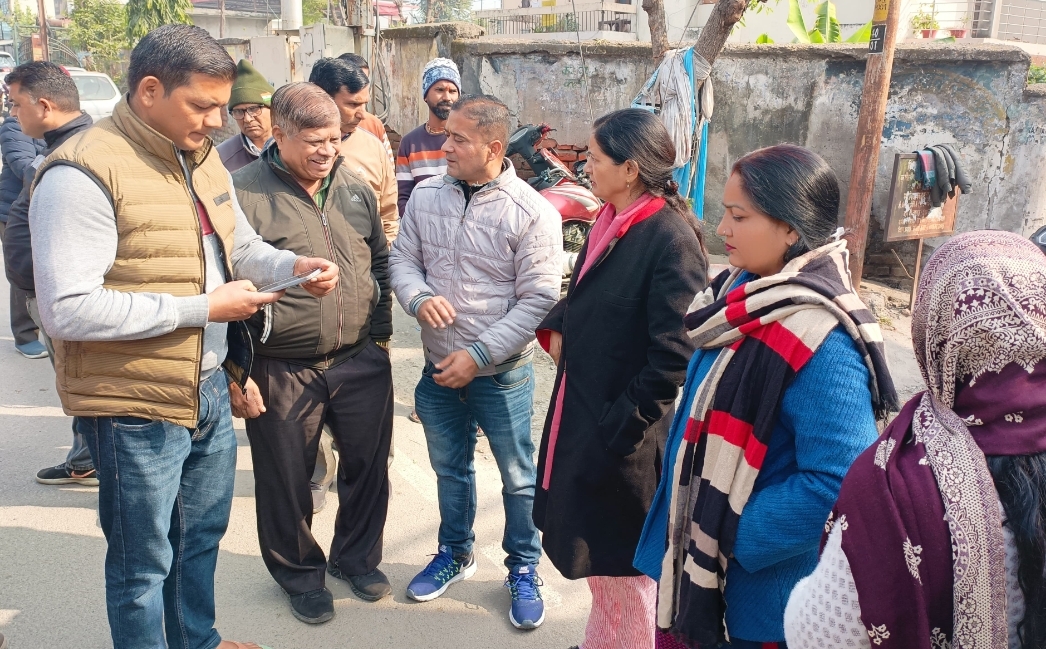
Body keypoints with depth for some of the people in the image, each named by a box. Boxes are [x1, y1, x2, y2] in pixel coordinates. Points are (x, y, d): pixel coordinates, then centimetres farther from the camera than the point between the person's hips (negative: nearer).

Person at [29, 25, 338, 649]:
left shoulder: (204, 159, 7)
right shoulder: (83, 174, -20)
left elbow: (241, 248, 17)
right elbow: (67, 309, -25)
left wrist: (293, 265, -5)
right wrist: (201, 308, -24)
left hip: (210, 390, 8)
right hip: (136, 409, -8)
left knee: (202, 534, 25)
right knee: (144, 563, 11)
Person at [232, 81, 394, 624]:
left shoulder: (355, 190, 6)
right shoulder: (243, 192, -10)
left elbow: (380, 263, 16)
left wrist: (380, 334, 11)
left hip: (362, 361, 4)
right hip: (282, 370, -4)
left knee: (368, 465, 15)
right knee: (286, 479, 11)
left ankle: (357, 556, 39)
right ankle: (300, 573, 35)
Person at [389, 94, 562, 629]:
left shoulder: (532, 213, -16)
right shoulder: (426, 196, -1)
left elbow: (538, 300, -17)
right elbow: (402, 260, 6)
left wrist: (478, 355, -20)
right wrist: (419, 298, -17)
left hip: (502, 373, -4)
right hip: (439, 366, 5)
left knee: (517, 476, 10)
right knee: (450, 468, 21)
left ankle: (523, 568, 32)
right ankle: (455, 553, 43)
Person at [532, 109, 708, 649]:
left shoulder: (671, 239, -21)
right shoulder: (609, 224, 5)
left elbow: (673, 357, -23)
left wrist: (620, 428, -19)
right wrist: (557, 328, 4)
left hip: (624, 439, -8)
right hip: (580, 415, 8)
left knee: (623, 568, 12)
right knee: (597, 558, 25)